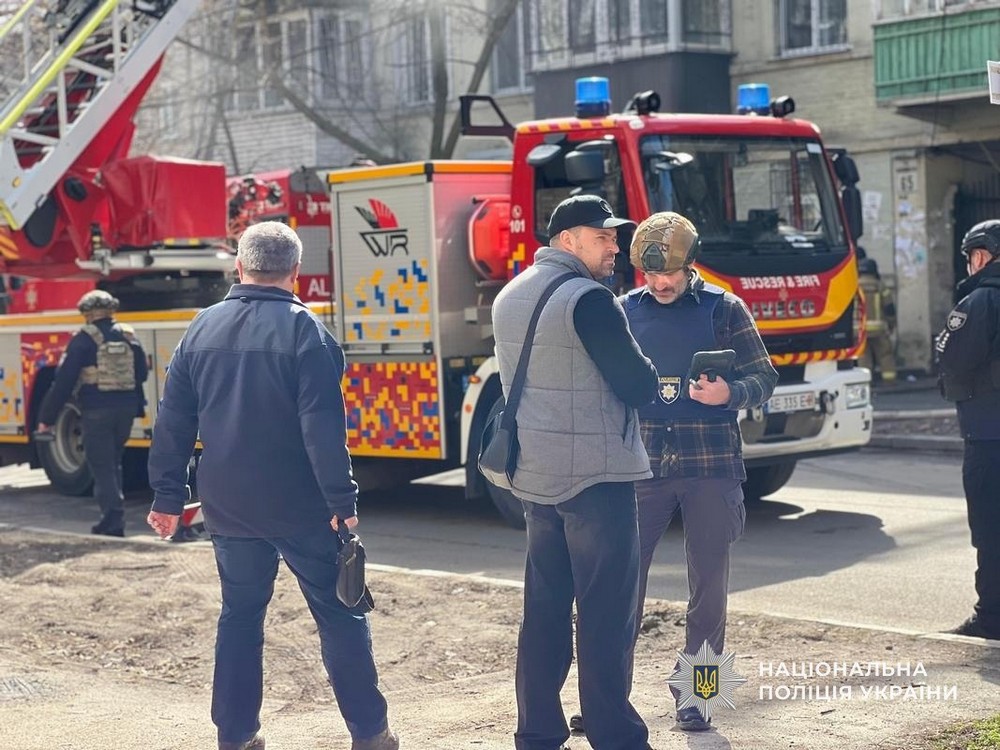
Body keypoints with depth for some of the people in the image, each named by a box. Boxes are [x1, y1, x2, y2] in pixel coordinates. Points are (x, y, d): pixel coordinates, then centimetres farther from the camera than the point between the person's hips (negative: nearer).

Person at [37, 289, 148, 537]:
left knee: (102, 467, 1)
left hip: (96, 411, -5)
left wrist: (46, 418, -6)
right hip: (126, 407, 5)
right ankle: (115, 516, 21)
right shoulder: (128, 336, 7)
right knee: (113, 463, 19)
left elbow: (63, 381, -9)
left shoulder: (84, 340, -8)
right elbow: (142, 373, 14)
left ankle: (113, 520, -5)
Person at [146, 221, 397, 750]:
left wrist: (168, 495, 13)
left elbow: (173, 422, 7)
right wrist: (342, 499, -14)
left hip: (228, 507, 4)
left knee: (240, 615, 14)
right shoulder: (303, 329, -10)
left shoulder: (203, 329, 5)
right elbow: (323, 425, -17)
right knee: (339, 615, 4)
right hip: (300, 507, -4)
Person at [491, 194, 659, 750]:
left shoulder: (511, 297, 12)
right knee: (606, 614, -3)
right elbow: (639, 386, -14)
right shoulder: (588, 299, -15)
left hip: (534, 474, 8)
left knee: (545, 606, 12)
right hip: (595, 474, -8)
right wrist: (645, 372, 8)